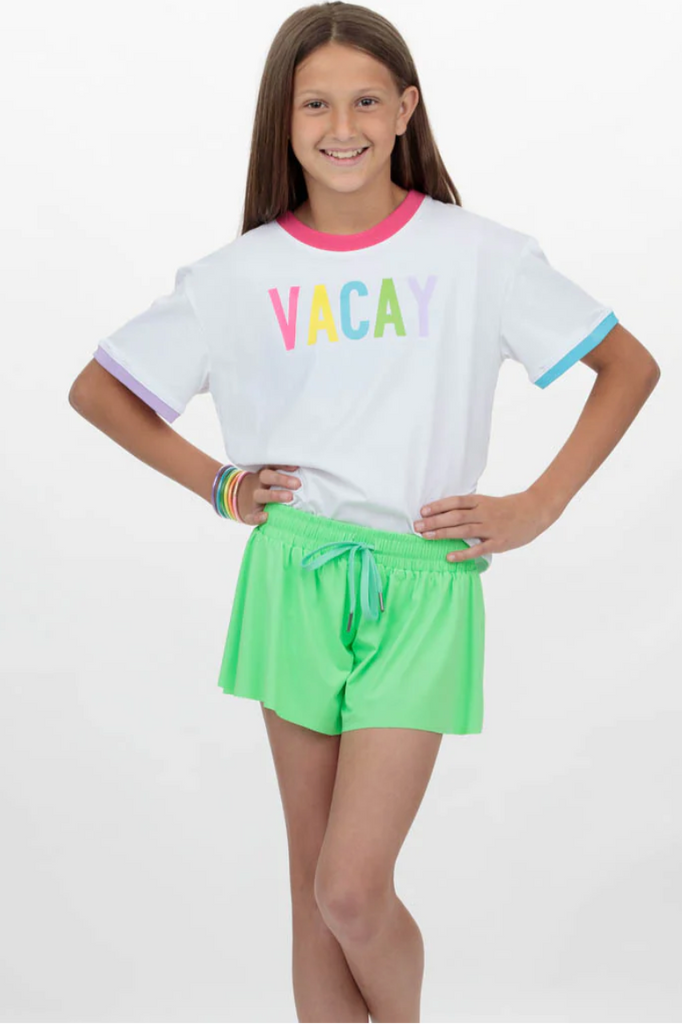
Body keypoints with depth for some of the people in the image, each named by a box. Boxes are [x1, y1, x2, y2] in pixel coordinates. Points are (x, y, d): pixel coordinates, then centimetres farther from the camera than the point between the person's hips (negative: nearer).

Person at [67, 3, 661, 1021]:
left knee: (353, 890, -7)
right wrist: (217, 486, 5)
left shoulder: (477, 255, -1)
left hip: (422, 585, -2)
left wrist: (537, 508, -2)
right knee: (315, 890, 9)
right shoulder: (239, 275, 3)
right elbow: (96, 388, 14)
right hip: (293, 579, 2)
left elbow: (632, 366, 4)